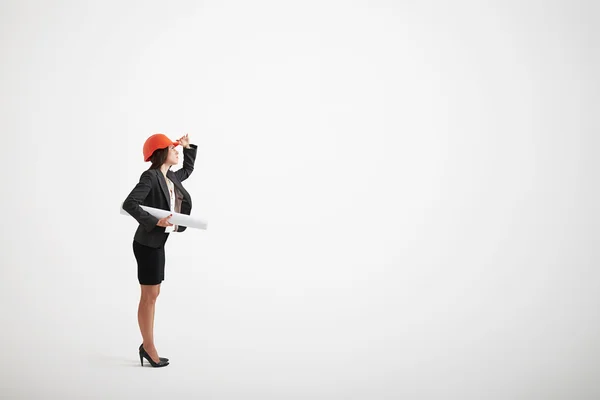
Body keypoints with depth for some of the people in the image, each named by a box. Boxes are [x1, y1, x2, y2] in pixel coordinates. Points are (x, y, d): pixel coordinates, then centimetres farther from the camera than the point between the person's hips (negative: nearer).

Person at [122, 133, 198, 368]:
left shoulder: (171, 177, 10)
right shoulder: (150, 177, -16)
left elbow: (188, 170, 33)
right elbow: (129, 204, -25)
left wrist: (188, 147, 24)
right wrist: (155, 221, -28)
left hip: (158, 243, 9)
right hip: (147, 243, -9)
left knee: (153, 295, 13)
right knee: (149, 296, -2)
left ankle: (146, 345, 22)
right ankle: (149, 347, 8)